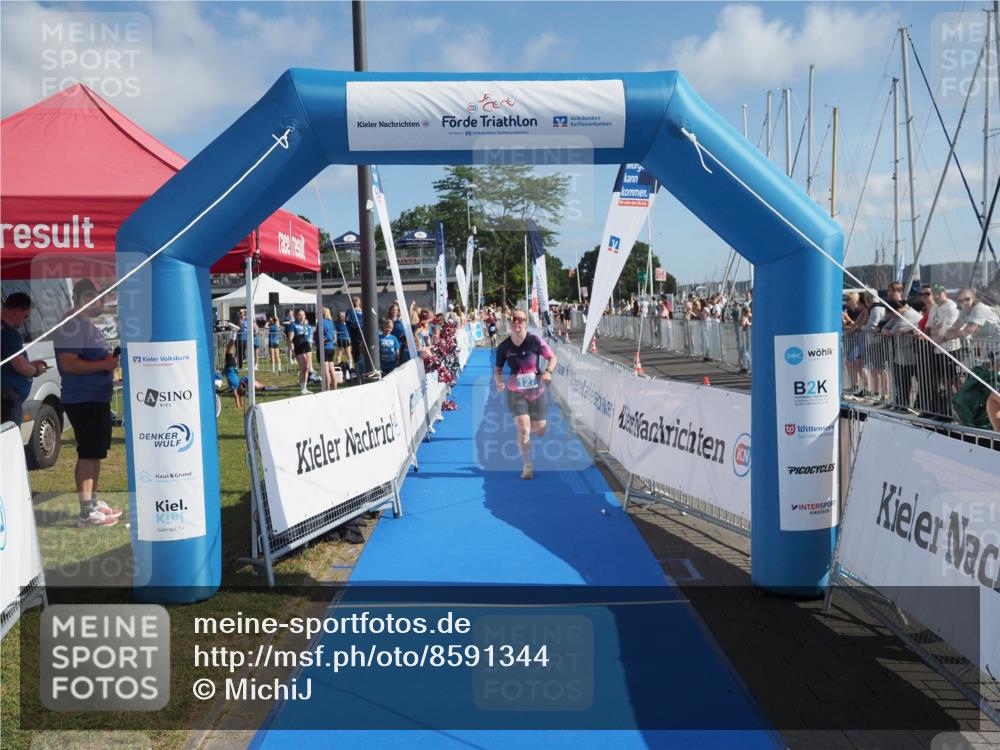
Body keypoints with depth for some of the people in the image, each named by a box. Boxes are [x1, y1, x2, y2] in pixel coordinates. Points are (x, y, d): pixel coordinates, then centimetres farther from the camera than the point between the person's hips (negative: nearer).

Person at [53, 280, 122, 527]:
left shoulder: (88, 324, 17)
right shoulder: (72, 325, -15)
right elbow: (68, 364, -24)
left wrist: (110, 360, 10)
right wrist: (104, 364, -23)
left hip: (97, 398, 11)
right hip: (82, 400, -11)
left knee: (96, 452, 16)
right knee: (88, 454, -9)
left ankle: (94, 502, 26)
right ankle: (86, 511, -6)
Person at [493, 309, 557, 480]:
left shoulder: (535, 341, -14)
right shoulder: (504, 347, -9)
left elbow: (552, 358, -3)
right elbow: (498, 369, 3)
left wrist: (548, 372, -22)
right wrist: (498, 381, -18)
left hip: (537, 391, 1)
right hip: (515, 392, -1)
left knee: (539, 431, 10)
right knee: (523, 429, -15)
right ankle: (528, 466, 1)